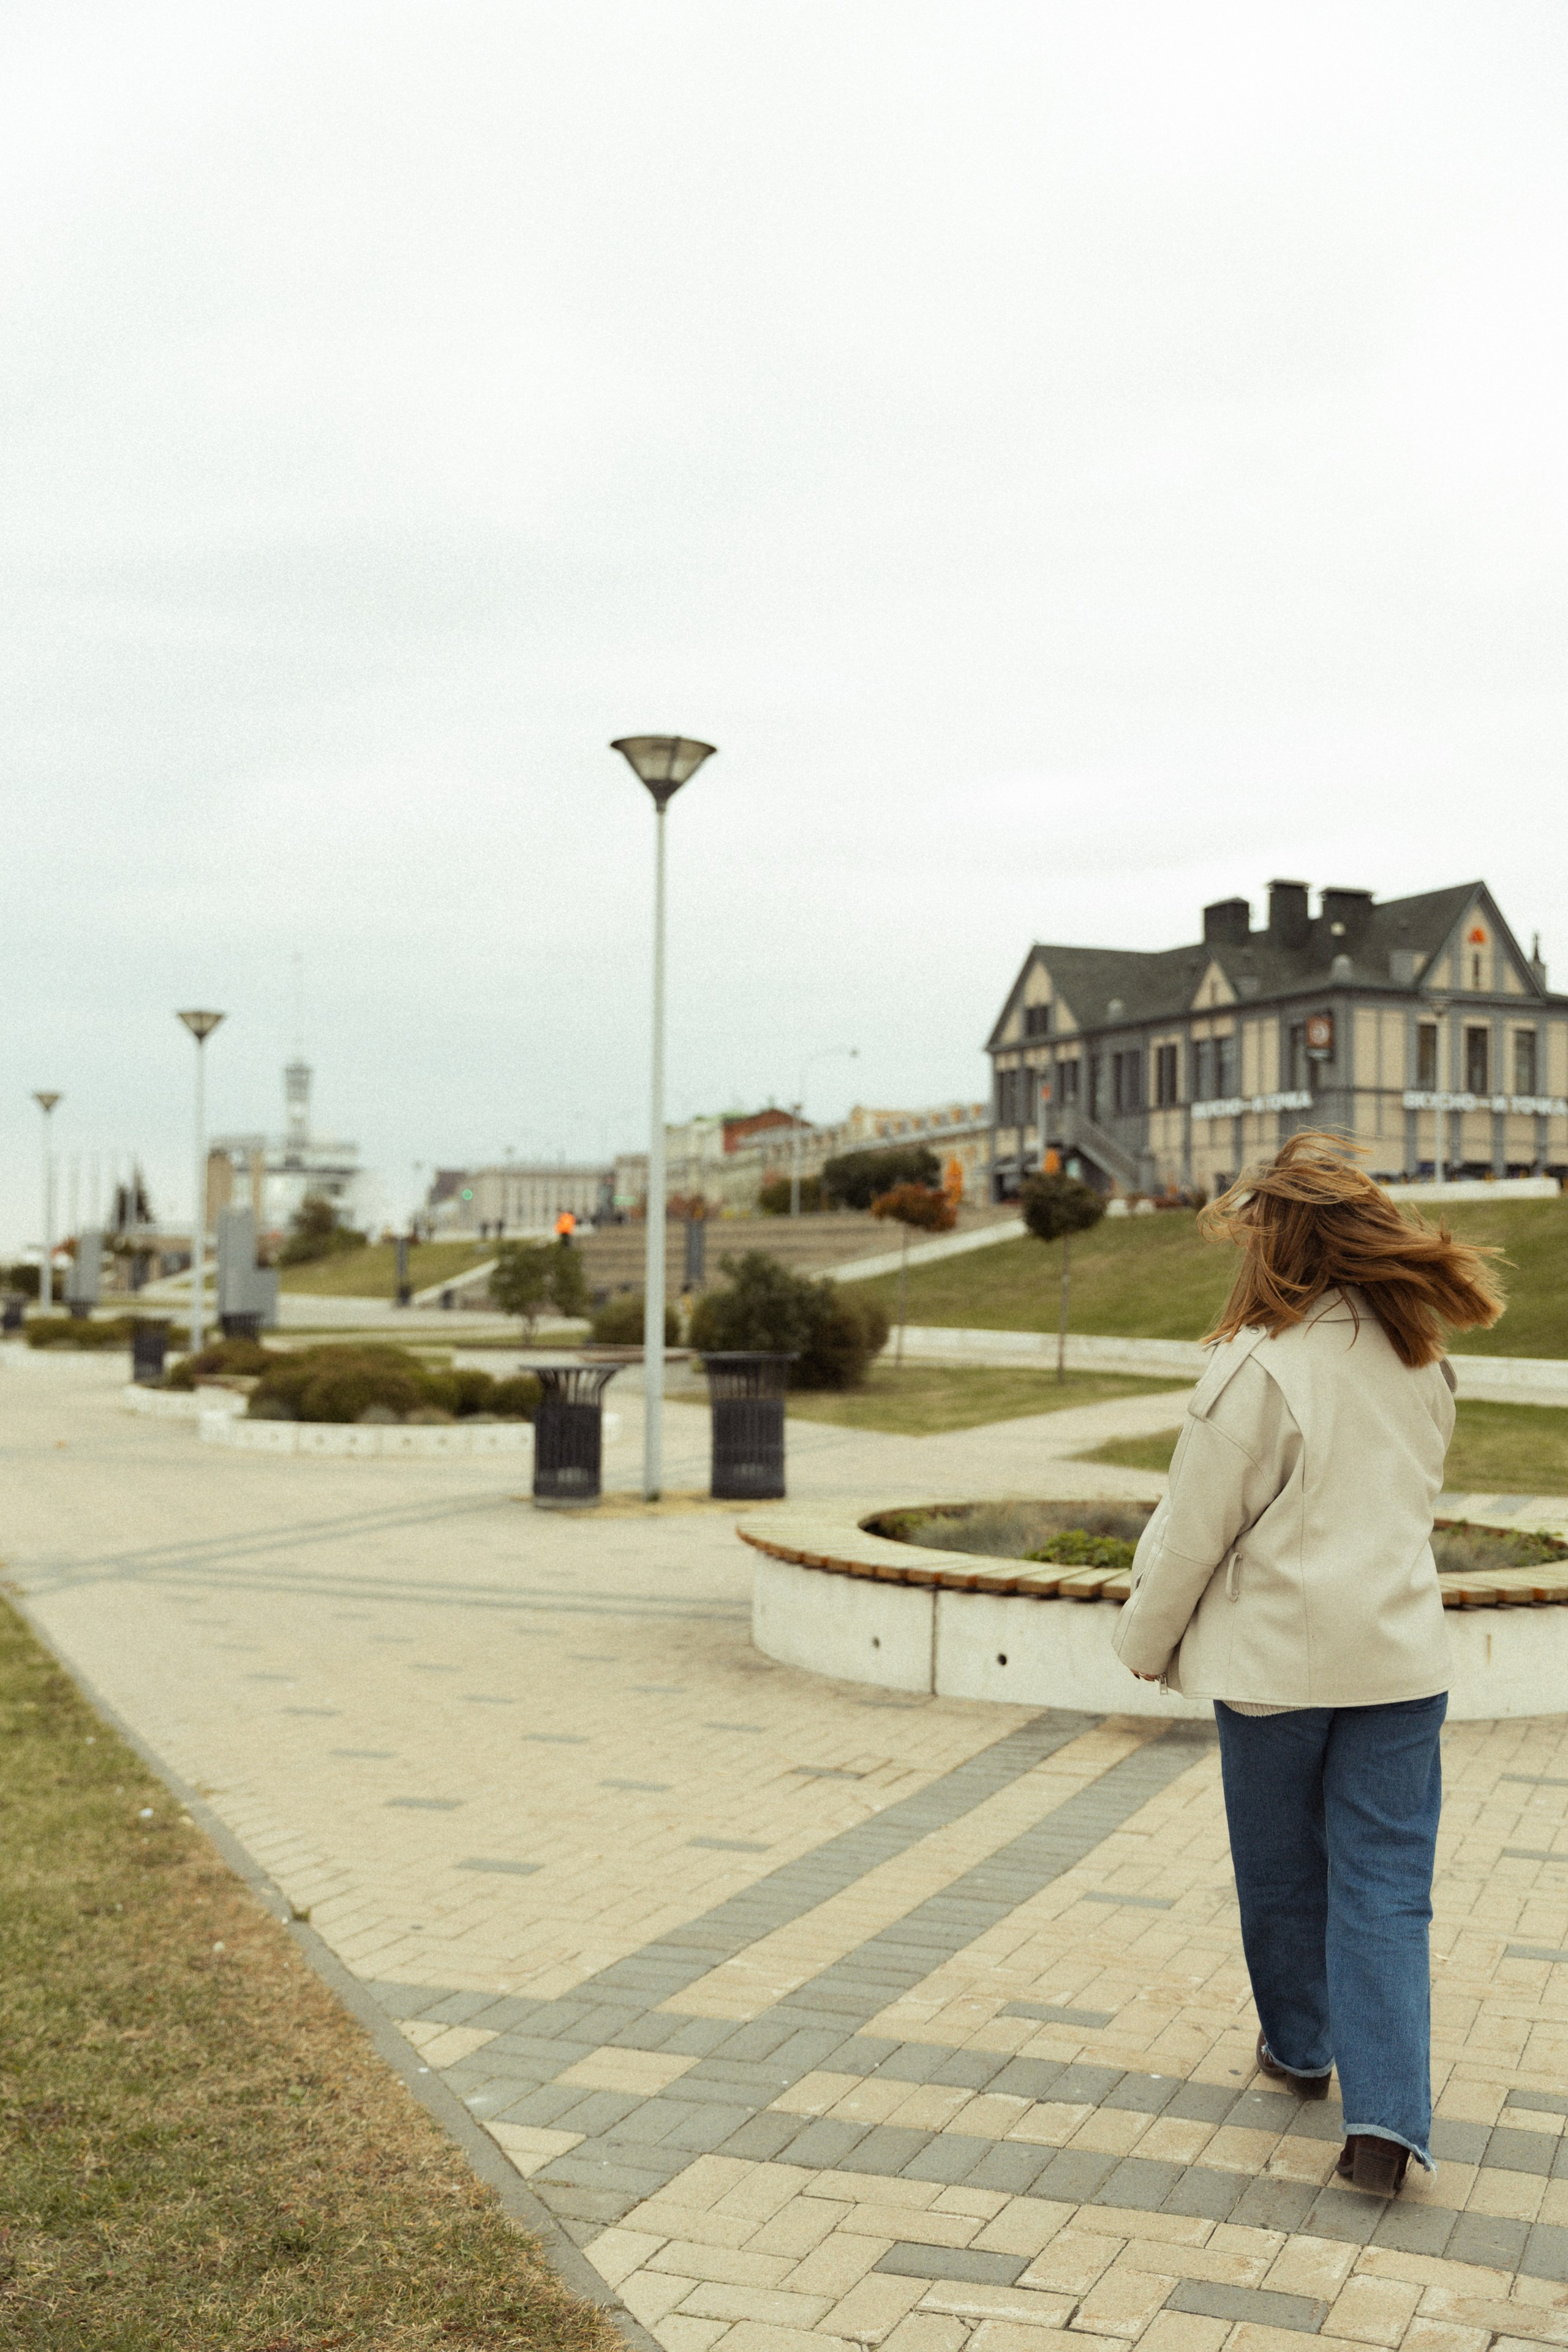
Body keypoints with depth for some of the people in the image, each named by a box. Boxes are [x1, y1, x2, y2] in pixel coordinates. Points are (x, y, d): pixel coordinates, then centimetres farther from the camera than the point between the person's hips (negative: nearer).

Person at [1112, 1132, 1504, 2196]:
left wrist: (1148, 1639, 4)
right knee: (1386, 1887, 5)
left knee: (1283, 1870, 16)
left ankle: (1300, 2048, 35)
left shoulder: (1262, 1362, -16)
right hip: (1401, 1656, 4)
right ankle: (1386, 2116, -3)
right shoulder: (1423, 1359, 4)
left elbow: (1195, 1529, -10)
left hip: (1276, 1657, -4)